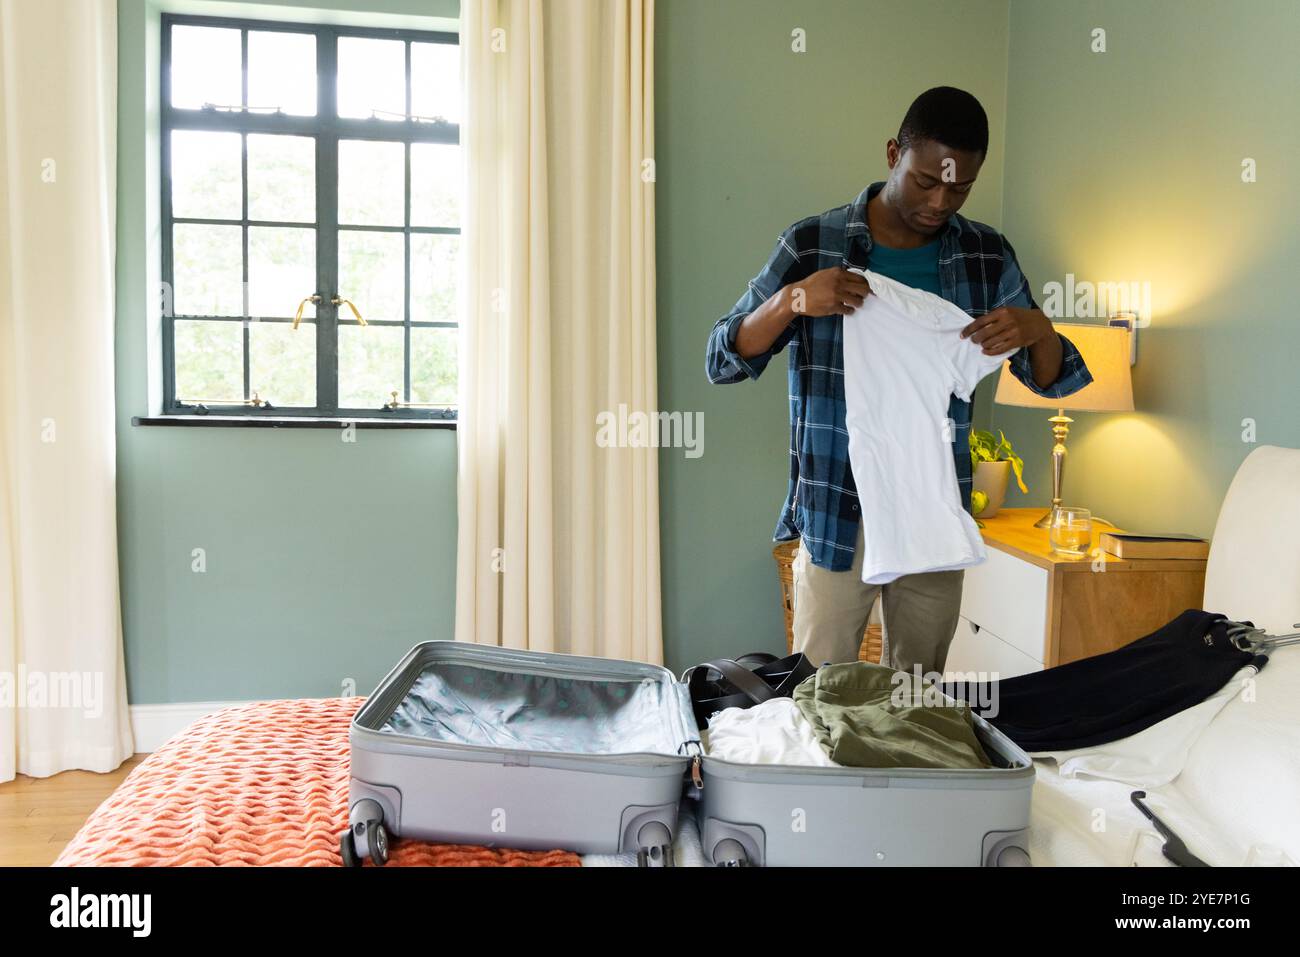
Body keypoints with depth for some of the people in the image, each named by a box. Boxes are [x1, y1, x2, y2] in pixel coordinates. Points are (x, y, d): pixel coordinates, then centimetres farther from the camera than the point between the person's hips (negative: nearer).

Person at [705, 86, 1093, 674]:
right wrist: (791, 301, -25)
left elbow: (1051, 381, 7)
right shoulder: (812, 245, -6)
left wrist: (1037, 331, -16)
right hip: (836, 515, -3)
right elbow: (722, 362, -7)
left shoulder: (988, 257, 3)